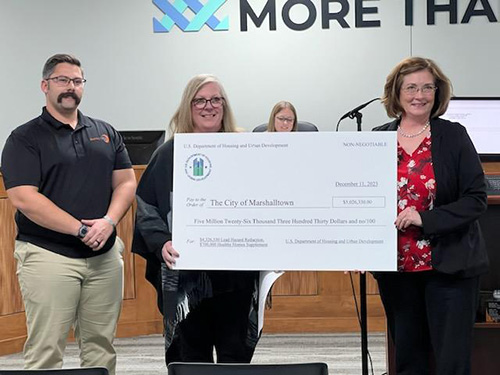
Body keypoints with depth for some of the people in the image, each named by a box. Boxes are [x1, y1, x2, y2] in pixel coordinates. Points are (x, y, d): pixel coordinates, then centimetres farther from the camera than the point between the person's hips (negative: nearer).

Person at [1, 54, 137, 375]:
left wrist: (108, 222, -10)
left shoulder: (106, 133, 14)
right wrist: (80, 229, -16)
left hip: (105, 255, 5)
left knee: (101, 346, 9)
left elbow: (126, 182, 10)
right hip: (48, 256, -4)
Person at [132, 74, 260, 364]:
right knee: (193, 360, 4)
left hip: (236, 274, 1)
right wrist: (161, 243, -15)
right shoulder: (169, 155, 4)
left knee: (236, 355, 4)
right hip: (186, 276, -1)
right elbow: (146, 209, 2)